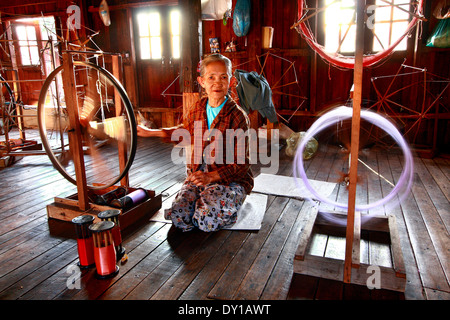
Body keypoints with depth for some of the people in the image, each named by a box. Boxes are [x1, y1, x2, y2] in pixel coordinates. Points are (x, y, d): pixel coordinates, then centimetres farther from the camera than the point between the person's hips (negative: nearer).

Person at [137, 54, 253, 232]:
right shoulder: (198, 109, 6)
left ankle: (229, 210, 5)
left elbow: (240, 163, -13)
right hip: (199, 175, 5)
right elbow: (186, 130, 29)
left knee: (207, 220, -28)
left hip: (231, 179, -4)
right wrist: (151, 132, 30)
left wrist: (211, 176, -27)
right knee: (177, 216, -18)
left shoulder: (237, 116, -12)